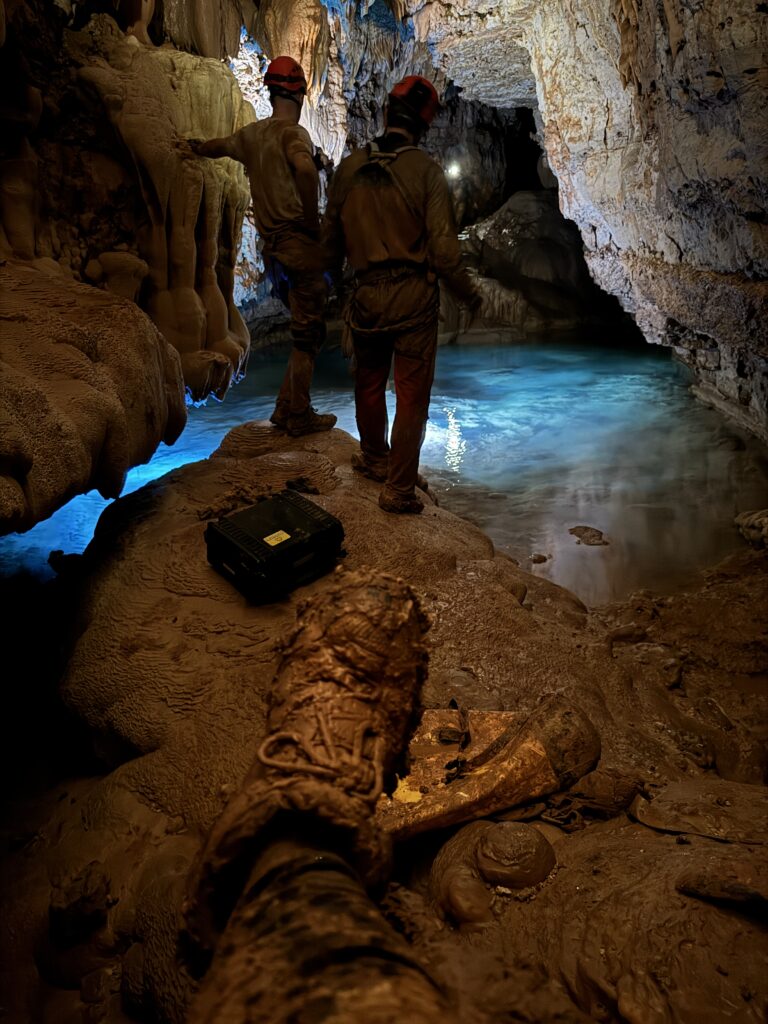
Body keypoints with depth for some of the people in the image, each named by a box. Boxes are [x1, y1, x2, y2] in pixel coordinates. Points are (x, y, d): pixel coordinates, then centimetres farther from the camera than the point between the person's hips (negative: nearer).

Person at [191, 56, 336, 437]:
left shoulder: (252, 134, 14)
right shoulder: (292, 133, -9)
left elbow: (218, 146, 36)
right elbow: (305, 169, -32)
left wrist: (198, 148, 58)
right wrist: (312, 218, -18)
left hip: (273, 246, 8)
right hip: (300, 244, -8)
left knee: (305, 330, 16)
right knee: (308, 333, -1)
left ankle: (286, 409, 18)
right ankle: (299, 416, 3)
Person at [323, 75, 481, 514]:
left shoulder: (349, 167, 1)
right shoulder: (426, 169, -9)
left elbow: (332, 237, 10)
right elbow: (443, 248, -13)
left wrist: (334, 275, 29)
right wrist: (469, 293, 2)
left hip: (366, 295, 4)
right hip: (414, 296, -4)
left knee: (369, 382, 21)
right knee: (412, 393, 4)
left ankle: (375, 458, 41)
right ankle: (399, 488, 6)